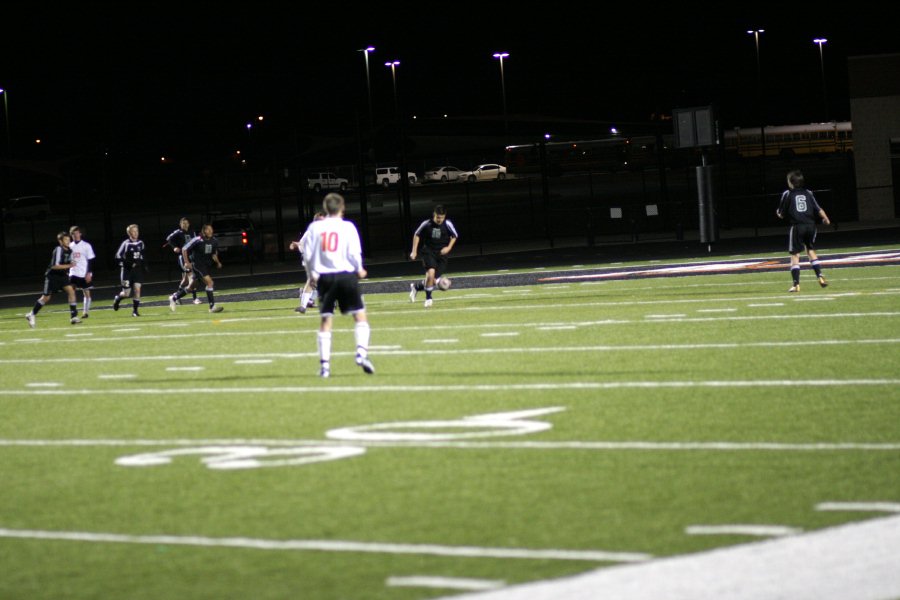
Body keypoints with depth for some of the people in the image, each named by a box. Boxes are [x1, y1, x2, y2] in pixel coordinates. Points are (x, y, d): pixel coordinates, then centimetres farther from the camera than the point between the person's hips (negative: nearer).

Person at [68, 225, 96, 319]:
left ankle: (86, 311, 12)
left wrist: (89, 273, -11)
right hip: (73, 273, 3)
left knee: (86, 292, 3)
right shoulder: (70, 246, 8)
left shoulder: (86, 245, -4)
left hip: (84, 274, -3)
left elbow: (91, 260, -5)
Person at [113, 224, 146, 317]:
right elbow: (118, 256, -10)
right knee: (126, 294, -2)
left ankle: (135, 310, -2)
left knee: (137, 289, -9)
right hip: (127, 270, -4)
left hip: (138, 270, 4)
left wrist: (144, 265, 10)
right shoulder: (126, 243, -10)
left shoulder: (140, 243, 6)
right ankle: (117, 298, 31)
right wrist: (128, 264, -19)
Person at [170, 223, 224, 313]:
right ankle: (212, 306, -19)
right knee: (210, 282, -21)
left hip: (206, 265, 7)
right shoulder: (198, 240, -17)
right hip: (197, 264, -7)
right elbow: (184, 249, -10)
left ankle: (174, 298, 35)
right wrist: (187, 262, -14)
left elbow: (214, 254, 15)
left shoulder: (214, 241, 1)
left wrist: (217, 262, -3)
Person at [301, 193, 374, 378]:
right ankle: (361, 352, -12)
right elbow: (354, 253, -6)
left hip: (325, 277, 2)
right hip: (346, 275, -2)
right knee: (360, 316, 7)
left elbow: (307, 253, 4)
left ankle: (324, 363, 1)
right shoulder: (347, 227, -3)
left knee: (325, 320, 6)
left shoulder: (315, 227, 3)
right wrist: (359, 270, 13)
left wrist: (313, 270, 22)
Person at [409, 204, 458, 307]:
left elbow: (454, 236, 10)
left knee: (433, 280, -1)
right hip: (429, 252, -2)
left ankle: (416, 286, 29)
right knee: (431, 273, -25)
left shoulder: (447, 224, -8)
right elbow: (417, 235, 5)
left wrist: (449, 247, -4)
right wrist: (414, 251, 2)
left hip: (441, 253, 2)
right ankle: (428, 298, -8)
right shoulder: (427, 224, -10)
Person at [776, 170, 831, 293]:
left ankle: (796, 284, -6)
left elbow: (781, 214, 2)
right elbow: (819, 209, 12)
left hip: (797, 227, -4)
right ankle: (820, 277, 12)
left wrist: (778, 212, 26)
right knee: (811, 251, 21)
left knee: (795, 255, 0)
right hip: (810, 225, 4)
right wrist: (825, 219, 31)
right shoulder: (808, 193, 10)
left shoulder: (787, 194, 0)